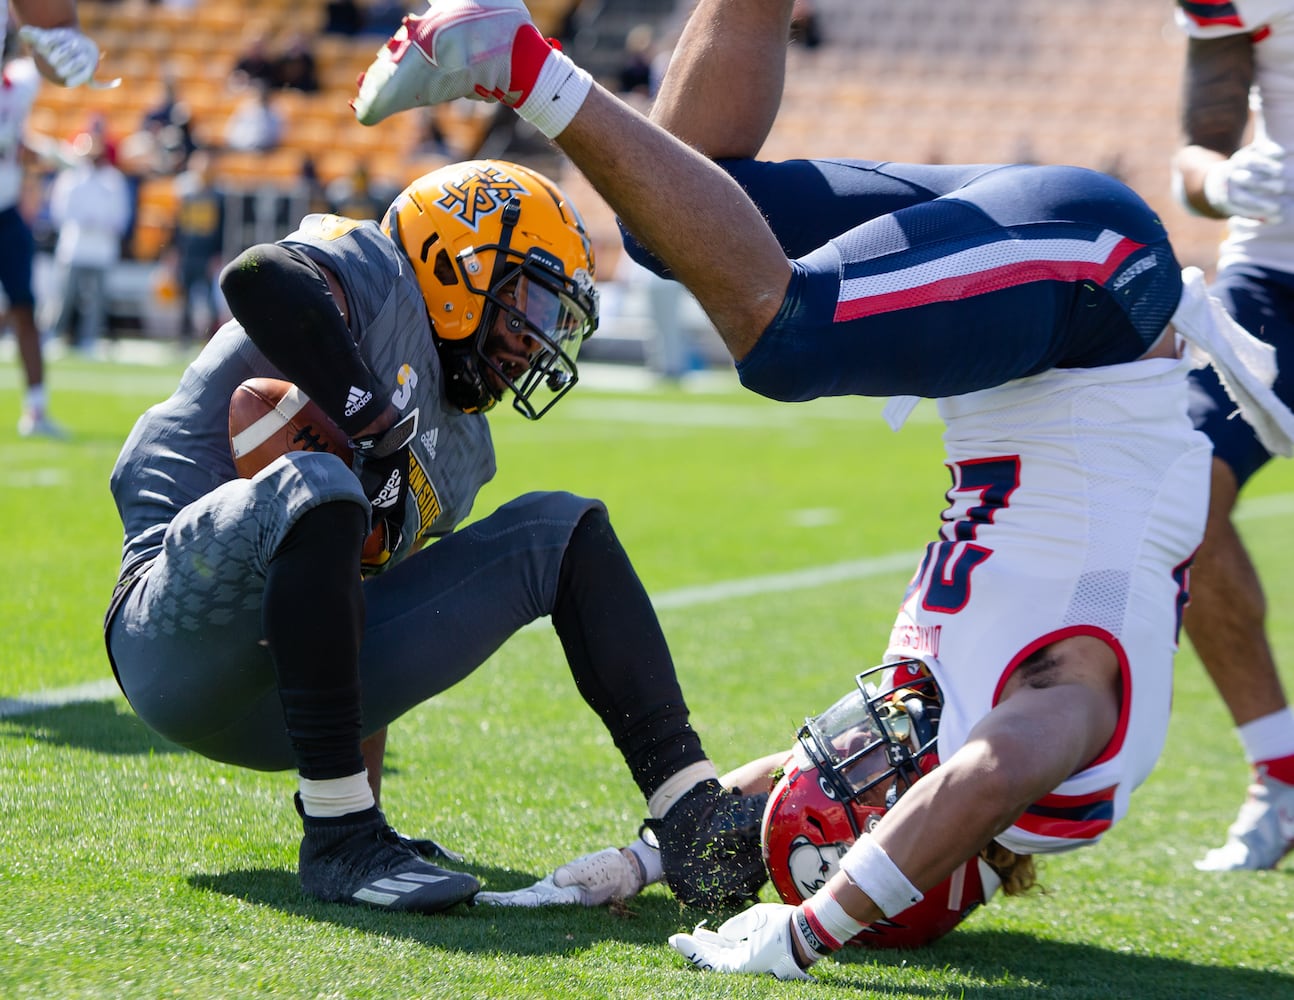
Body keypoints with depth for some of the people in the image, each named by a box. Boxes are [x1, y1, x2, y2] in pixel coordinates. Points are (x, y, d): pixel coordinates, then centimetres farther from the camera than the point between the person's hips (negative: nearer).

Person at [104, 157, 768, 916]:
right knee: (317, 487, -38)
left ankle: (694, 821, -2)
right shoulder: (373, 275, -2)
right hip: (181, 646, -8)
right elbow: (255, 276, -25)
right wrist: (378, 424, -19)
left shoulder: (462, 446, 22)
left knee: (560, 531, 6)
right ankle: (339, 841, -31)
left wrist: (362, 786, 18)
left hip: (298, 684, 9)